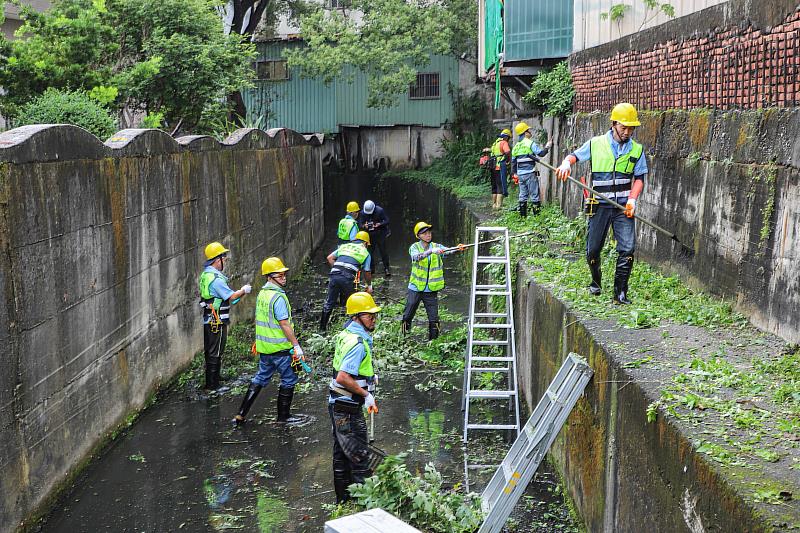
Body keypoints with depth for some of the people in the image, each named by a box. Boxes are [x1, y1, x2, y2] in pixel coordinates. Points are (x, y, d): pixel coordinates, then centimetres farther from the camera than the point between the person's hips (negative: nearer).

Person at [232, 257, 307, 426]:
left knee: (261, 378, 18)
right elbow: (285, 324, -22)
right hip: (280, 348, -9)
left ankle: (241, 415, 17)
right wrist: (296, 345, -17)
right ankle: (283, 416, 17)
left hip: (264, 347, 9)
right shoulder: (278, 297, -20)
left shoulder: (262, 293, 8)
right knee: (289, 379, 8)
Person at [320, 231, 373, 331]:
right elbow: (367, 272, 11)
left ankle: (322, 327, 23)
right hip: (347, 278, -3)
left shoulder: (344, 246, 24)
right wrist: (369, 285, 25)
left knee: (329, 302, 15)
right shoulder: (365, 253, 14)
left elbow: (330, 258, 16)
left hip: (334, 275, 3)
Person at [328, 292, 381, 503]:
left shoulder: (346, 334, 9)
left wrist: (368, 376, 19)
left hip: (338, 404, 10)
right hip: (348, 407, -10)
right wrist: (366, 394, -20)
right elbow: (343, 378, -30)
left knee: (341, 452, 17)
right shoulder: (358, 343, -22)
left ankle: (343, 497, 27)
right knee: (359, 454, -2)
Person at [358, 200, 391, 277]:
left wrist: (379, 224, -29)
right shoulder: (363, 213, -3)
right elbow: (360, 223, 0)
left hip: (380, 234, -3)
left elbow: (387, 221, -11)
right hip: (369, 234, 3)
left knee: (383, 250, -7)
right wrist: (364, 226, -24)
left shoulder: (380, 211, -13)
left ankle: (386, 269, 0)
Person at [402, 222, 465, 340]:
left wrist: (457, 249, -40)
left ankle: (433, 340, 13)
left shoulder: (437, 247, 1)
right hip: (416, 288, -1)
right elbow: (416, 257, -28)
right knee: (408, 315, 10)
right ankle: (404, 334, 30)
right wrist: (431, 251, -43)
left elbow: (448, 251, -18)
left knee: (434, 319, 0)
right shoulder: (415, 247, -5)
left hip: (431, 289, 1)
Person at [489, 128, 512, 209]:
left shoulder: (495, 143, 20)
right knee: (501, 186, -6)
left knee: (494, 187, 14)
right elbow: (508, 152, -23)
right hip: (501, 168, -8)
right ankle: (499, 204, -11)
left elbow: (491, 154, 24)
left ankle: (494, 204, 18)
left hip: (494, 168, 8)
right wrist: (507, 161, -10)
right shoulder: (504, 143, -6)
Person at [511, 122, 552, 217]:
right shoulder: (530, 143, -9)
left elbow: (513, 162, 15)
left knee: (523, 195, 11)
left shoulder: (516, 146, 12)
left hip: (520, 174, 7)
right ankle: (536, 213, -4)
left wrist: (515, 174, 21)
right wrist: (547, 147, 2)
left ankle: (523, 215, 12)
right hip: (530, 173, -6)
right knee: (534, 194, -2)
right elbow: (541, 153, -15)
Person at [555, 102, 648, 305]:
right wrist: (566, 163, -16)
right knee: (593, 249, 6)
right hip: (599, 205, -1)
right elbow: (576, 155, 9)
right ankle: (596, 282, 33)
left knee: (627, 248, -11)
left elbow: (639, 178, 7)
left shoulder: (637, 150, 7)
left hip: (623, 206, 1)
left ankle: (620, 293, -4)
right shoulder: (596, 144, 2)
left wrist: (632, 199, -9)